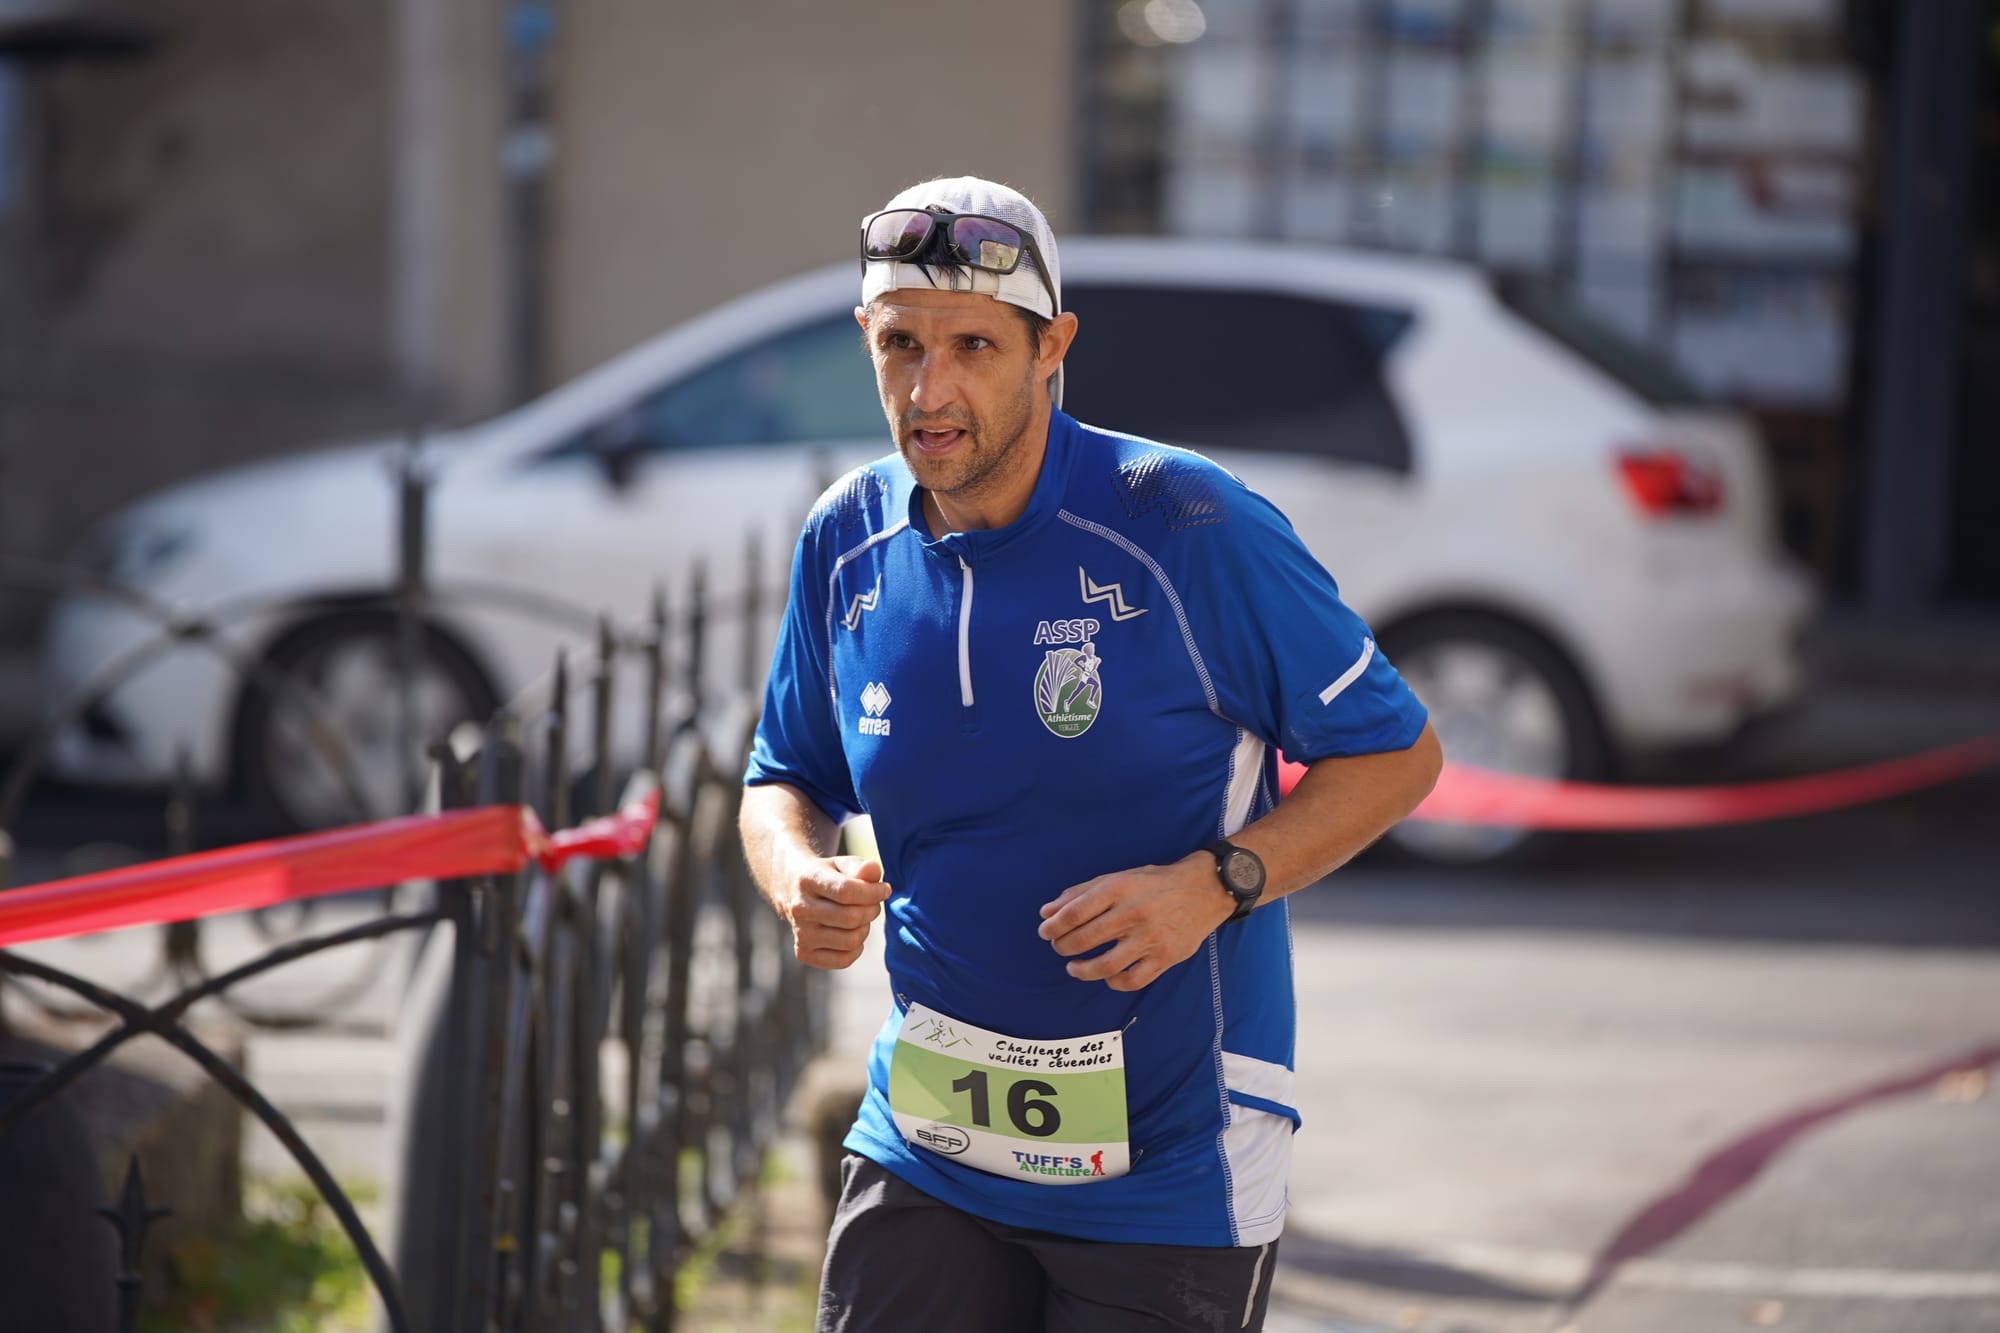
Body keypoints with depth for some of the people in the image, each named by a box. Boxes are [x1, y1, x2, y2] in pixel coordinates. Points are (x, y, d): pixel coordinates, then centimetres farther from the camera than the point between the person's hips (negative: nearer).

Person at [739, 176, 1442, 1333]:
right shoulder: (847, 542, 1)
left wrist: (1213, 885, -21)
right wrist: (800, 880, -8)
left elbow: (1397, 753, -6)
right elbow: (786, 781, 16)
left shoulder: (1187, 526, -13)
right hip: (927, 1144, 4)